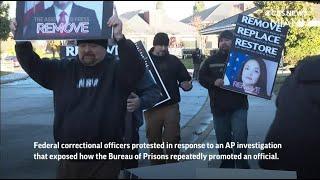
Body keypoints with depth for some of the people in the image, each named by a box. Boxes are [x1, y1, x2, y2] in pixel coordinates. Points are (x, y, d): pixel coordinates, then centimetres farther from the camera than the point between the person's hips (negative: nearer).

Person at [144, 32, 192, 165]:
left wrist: (187, 85, -14)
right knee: (154, 141, 9)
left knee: (172, 140, 0)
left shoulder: (173, 60, 8)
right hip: (151, 107, 0)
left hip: (171, 106, 0)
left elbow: (185, 78, 9)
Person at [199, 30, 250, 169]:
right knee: (222, 139, 12)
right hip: (218, 107, 3)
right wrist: (214, 82, -12)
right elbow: (201, 77, 6)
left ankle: (242, 166, 7)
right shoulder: (211, 60, 9)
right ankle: (226, 165, 28)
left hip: (238, 106, -3)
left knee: (239, 137, -10)